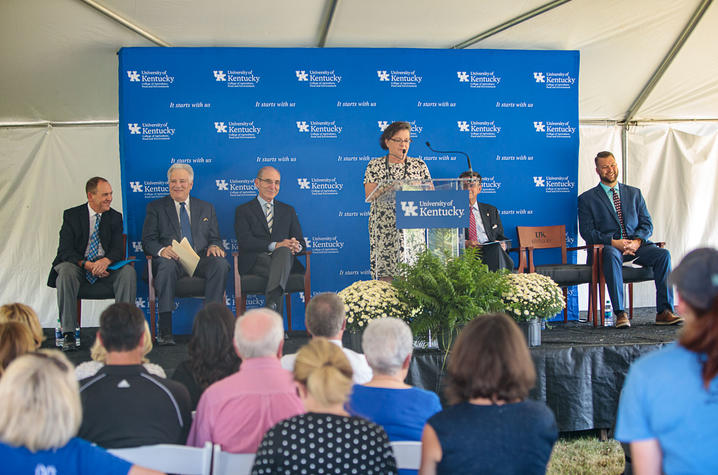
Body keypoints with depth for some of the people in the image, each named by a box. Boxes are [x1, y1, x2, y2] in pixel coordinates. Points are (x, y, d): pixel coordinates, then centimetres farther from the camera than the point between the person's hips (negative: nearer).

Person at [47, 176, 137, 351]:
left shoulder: (115, 217, 7)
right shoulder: (72, 215, 0)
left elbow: (118, 250, -2)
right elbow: (65, 250, -9)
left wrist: (106, 261, -27)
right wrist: (87, 264, -27)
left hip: (105, 267, 2)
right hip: (78, 265, -2)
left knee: (128, 271, -27)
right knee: (66, 272, -35)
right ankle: (68, 333, -31)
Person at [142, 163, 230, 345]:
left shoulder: (206, 208, 22)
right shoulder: (156, 207, 14)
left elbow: (215, 238, 17)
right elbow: (147, 241, 4)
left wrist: (214, 246, -9)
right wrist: (161, 250, -19)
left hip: (200, 260, 2)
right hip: (172, 260, -2)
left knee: (221, 263, -31)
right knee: (166, 265, -38)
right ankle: (165, 330, -39)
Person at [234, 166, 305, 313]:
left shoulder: (288, 210, 25)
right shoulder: (243, 210, 14)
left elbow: (300, 241, 18)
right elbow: (245, 241, -2)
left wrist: (296, 246, -10)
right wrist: (275, 245, -17)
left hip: (283, 257, 2)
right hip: (256, 261, -2)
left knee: (284, 251, -36)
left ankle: (271, 303, -56)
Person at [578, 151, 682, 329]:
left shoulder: (634, 193, 19)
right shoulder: (587, 199, 8)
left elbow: (647, 224, 12)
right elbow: (587, 232, -2)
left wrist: (637, 241, -10)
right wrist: (614, 242, -17)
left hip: (635, 245, 3)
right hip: (607, 246, -3)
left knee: (663, 254, -25)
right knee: (612, 255, -38)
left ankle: (664, 312, -25)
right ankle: (620, 314, -41)